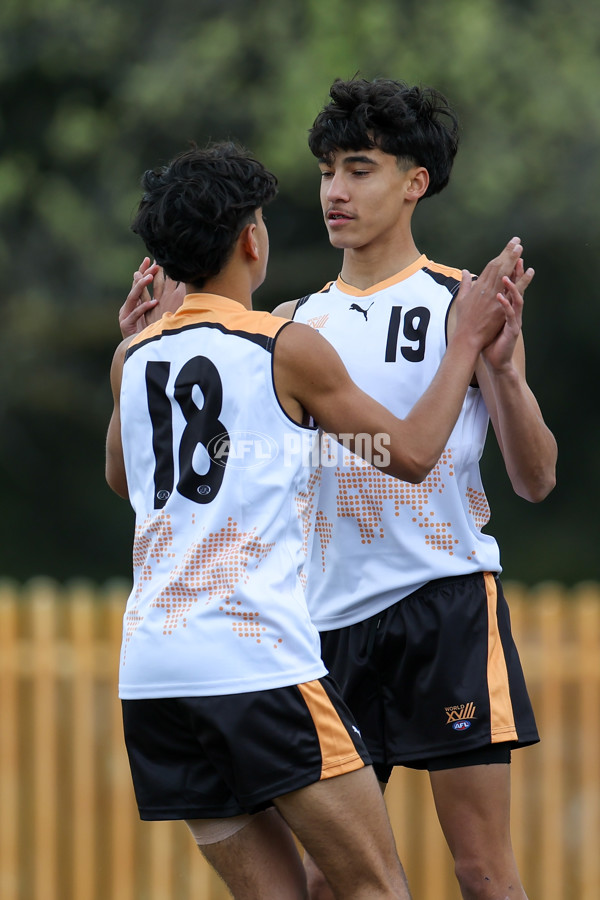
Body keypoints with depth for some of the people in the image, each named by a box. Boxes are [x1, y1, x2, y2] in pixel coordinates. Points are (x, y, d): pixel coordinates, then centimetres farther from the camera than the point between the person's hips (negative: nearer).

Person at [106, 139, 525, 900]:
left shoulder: (133, 359, 12)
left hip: (151, 670, 6)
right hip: (260, 660, -6)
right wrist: (469, 340, 16)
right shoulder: (288, 350, -3)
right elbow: (411, 454, 5)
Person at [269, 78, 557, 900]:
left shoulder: (463, 307, 0)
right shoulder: (295, 323, 15)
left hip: (447, 602, -5)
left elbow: (535, 479, -3)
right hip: (334, 615, 5)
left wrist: (502, 365, -19)